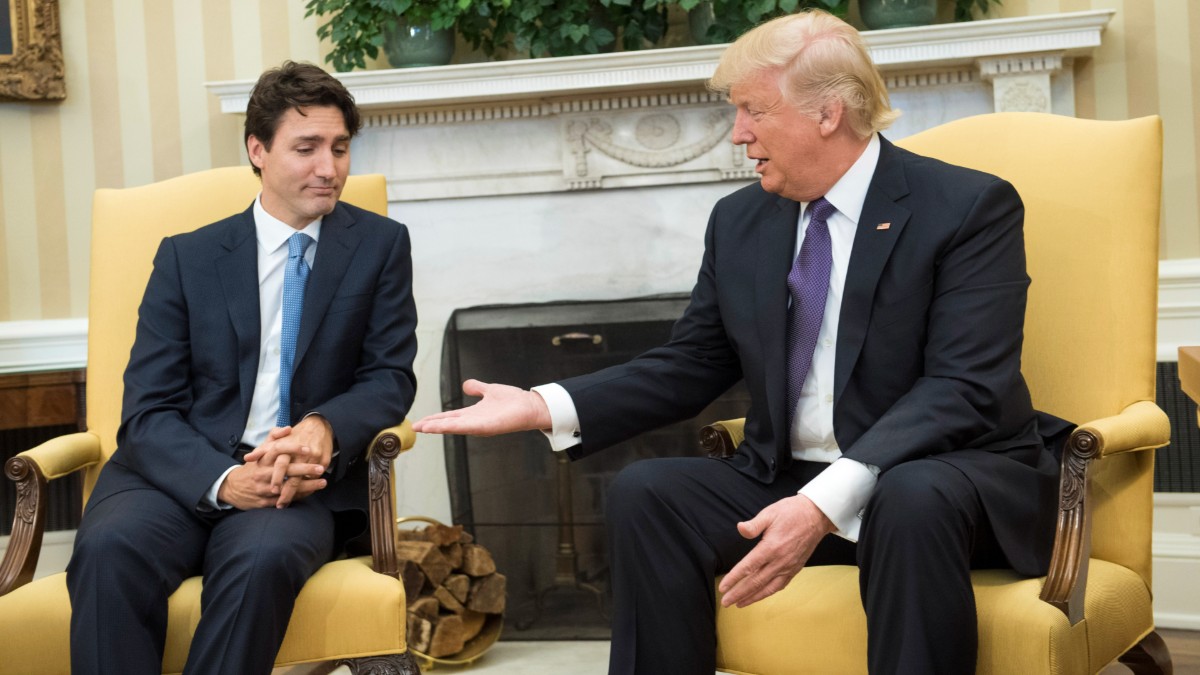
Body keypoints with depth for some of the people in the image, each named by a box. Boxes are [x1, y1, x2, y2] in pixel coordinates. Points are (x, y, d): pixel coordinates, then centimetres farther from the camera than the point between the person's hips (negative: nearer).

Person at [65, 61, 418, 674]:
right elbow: (148, 412, 1)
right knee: (108, 548, -32)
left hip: (301, 483, 0)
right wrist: (224, 480, -20)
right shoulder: (186, 257, 9)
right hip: (185, 475, 1)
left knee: (264, 554, -36)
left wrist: (324, 428, -19)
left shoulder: (381, 245, 10)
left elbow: (390, 377, 6)